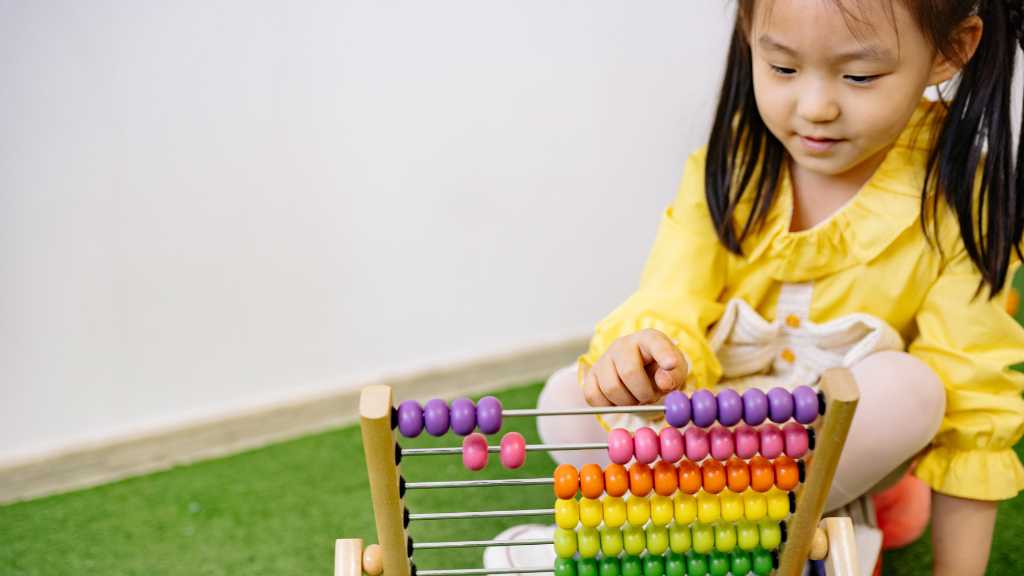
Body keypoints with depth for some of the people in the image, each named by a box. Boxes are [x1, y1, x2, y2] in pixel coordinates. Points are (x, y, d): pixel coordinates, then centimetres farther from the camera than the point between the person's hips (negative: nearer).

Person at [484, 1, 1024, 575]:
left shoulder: (957, 204, -19)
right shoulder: (732, 161, -12)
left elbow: (971, 396, -18)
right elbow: (671, 302, -16)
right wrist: (648, 345, -41)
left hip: (854, 438, -1)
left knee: (910, 387, -33)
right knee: (567, 400, -18)